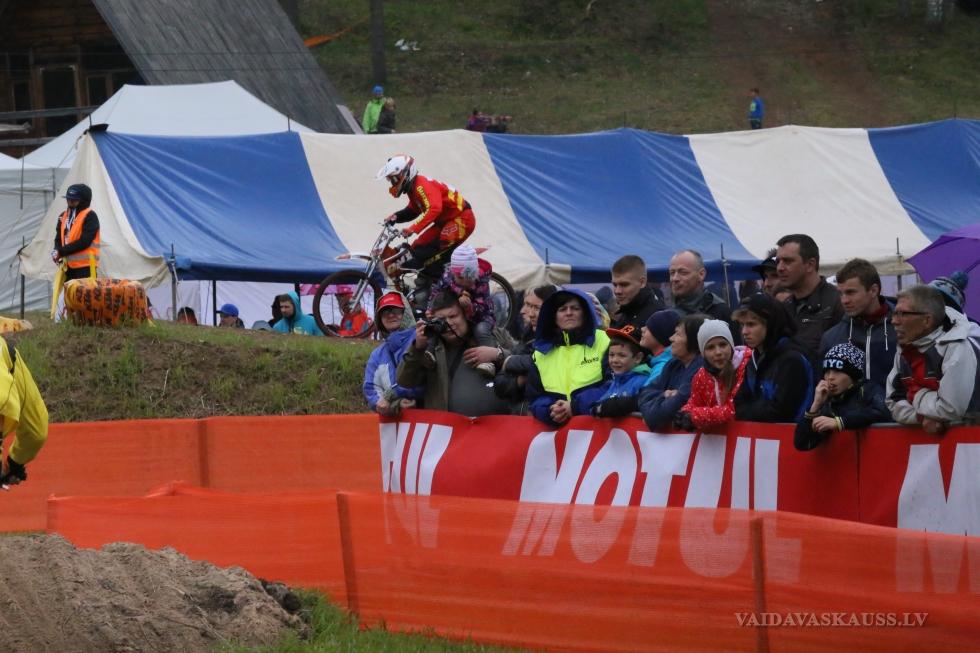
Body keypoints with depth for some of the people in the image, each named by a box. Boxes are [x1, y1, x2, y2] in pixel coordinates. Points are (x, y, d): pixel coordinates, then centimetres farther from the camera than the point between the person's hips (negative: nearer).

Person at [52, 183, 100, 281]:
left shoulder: (90, 216, -7)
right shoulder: (63, 216, 16)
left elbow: (84, 241, -16)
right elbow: (58, 239, 17)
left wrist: (61, 252, -15)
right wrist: (56, 251, -7)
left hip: (85, 266, -8)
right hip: (69, 265, 8)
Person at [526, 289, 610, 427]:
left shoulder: (603, 342, 7)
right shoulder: (542, 352, 17)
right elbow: (535, 396, 14)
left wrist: (576, 407, -11)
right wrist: (550, 411, -9)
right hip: (556, 426, 3)